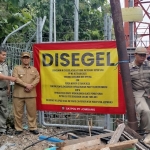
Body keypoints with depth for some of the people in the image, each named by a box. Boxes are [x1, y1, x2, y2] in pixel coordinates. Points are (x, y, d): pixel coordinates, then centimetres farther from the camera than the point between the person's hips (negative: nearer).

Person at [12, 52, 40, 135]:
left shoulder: (34, 69, 15)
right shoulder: (17, 68, 6)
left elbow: (37, 79, 3)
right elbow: (16, 79, -8)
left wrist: (31, 86, -14)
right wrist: (26, 85, -17)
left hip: (31, 94, 2)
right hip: (18, 94, -2)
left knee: (32, 112, 4)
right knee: (18, 112, 3)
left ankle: (33, 128, 14)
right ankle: (18, 128, 14)